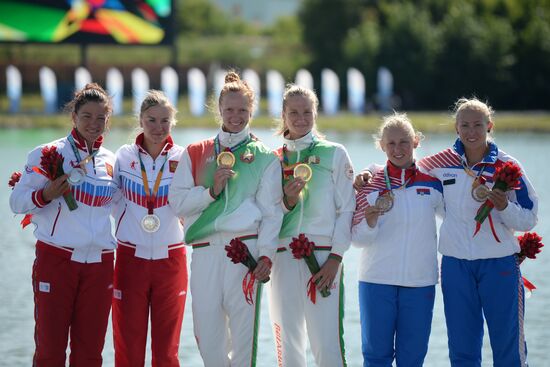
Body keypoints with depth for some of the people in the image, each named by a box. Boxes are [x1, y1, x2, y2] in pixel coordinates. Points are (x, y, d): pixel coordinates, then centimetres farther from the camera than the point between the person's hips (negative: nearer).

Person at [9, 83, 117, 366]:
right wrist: (45, 195, -21)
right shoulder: (48, 155, -1)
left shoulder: (112, 162, 12)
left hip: (99, 264, 4)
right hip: (56, 258, -4)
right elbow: (17, 202, -3)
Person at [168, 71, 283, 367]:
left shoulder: (265, 158, 11)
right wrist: (211, 190, -7)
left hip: (246, 247, -2)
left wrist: (266, 254, -8)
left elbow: (272, 212, 4)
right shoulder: (195, 154, 17)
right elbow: (177, 201, 8)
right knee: (206, 334, 0)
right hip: (205, 251, 2)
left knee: (243, 329, -7)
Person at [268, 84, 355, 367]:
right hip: (284, 256, 3)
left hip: (324, 255, -3)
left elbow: (346, 210, 2)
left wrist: (335, 259, -8)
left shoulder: (334, 154, 8)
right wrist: (288, 201, -7)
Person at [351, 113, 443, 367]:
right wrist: (372, 216, -21)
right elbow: (358, 239, -3)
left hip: (420, 280, 1)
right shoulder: (371, 184, 0)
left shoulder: (432, 181, 3)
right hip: (377, 280, -1)